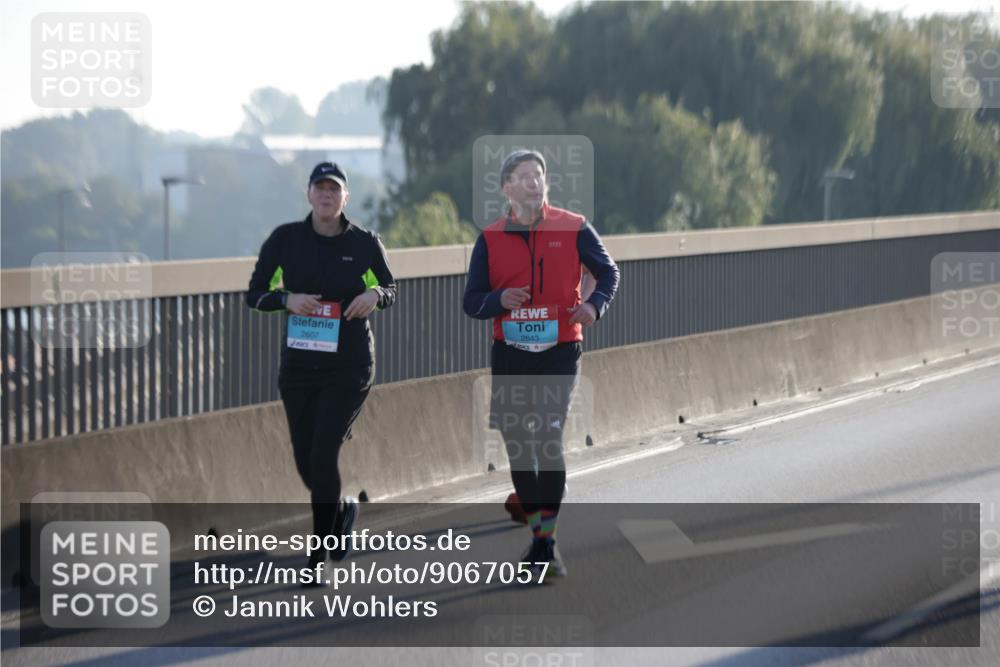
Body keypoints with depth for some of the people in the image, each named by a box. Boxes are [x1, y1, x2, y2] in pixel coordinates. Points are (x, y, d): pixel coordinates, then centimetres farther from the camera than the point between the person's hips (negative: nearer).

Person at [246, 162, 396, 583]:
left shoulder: (365, 243, -3)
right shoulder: (285, 239, -2)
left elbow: (390, 290, 11)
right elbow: (255, 293, 2)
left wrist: (375, 294, -12)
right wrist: (287, 300, -17)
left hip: (349, 366, -2)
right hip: (299, 364, 3)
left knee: (323, 456, -12)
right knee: (306, 463, 7)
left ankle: (318, 558, -2)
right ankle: (343, 509, 41)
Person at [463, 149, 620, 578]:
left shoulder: (573, 229, -2)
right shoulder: (491, 238, 3)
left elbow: (608, 272, 11)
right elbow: (471, 302, 4)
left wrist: (594, 304, -10)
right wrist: (500, 299, -18)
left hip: (560, 353, -3)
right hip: (509, 354, 3)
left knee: (548, 441, -13)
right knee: (517, 445, 9)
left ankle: (547, 544, -9)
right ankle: (538, 534, 28)